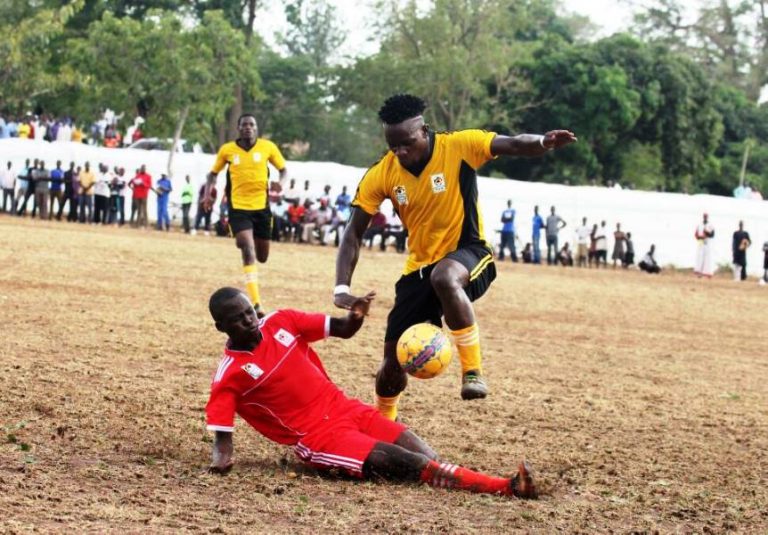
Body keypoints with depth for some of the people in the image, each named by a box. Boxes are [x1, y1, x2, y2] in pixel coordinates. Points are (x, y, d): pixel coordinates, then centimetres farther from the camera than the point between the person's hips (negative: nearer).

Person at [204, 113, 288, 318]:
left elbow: (283, 170, 9)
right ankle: (256, 303, -22)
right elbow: (214, 173, 13)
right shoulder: (227, 150, -2)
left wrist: (280, 185, -13)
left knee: (262, 257, 11)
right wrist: (209, 191, -6)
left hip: (262, 207, 2)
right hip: (238, 207, -2)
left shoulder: (268, 147, -2)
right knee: (248, 251, -19)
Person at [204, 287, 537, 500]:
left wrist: (356, 316, -13)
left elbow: (343, 330, 10)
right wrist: (221, 458, -32)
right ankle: (507, 487, -35)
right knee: (411, 465, -22)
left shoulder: (280, 322, 6)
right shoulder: (229, 377, -8)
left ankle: (508, 485, -30)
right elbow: (221, 435, -10)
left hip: (347, 410, 6)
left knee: (426, 459, -14)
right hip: (319, 439, -6)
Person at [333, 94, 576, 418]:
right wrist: (342, 289, -16)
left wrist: (543, 143, -49)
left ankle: (473, 370, -28)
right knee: (394, 359, 4)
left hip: (467, 253, -4)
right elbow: (354, 232, -4)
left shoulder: (458, 147, -17)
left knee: (444, 277, -42)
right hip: (418, 268, 4)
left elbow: (513, 145, -24)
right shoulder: (381, 175, -9)